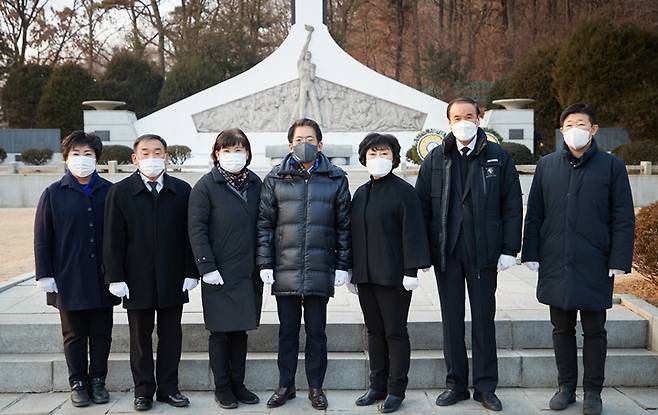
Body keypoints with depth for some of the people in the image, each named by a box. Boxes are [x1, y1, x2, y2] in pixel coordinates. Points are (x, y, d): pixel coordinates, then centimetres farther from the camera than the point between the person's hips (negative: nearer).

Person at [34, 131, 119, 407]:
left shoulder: (110, 192, 2)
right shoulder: (54, 194, 1)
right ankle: (78, 383, 20)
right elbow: (42, 237, 1)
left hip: (103, 278, 1)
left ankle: (98, 380, 22)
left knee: (102, 333, 9)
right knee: (74, 335, 9)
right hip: (69, 279, -1)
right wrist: (44, 275, -4)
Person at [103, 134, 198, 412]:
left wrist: (191, 272, -1)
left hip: (173, 279, 1)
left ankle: (168, 388, 21)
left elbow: (189, 234, 4)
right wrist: (115, 277, -7)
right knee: (140, 337, 9)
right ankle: (144, 391, 20)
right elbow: (113, 239, -2)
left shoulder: (182, 190, 3)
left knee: (171, 336, 9)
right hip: (137, 280, -1)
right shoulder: (120, 192, -1)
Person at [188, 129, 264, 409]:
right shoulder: (206, 186, -6)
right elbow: (196, 229, -9)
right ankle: (222, 387, 18)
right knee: (221, 332, 5)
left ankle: (238, 384, 24)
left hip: (249, 272, 4)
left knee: (240, 330, 13)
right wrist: (207, 267, -14)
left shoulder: (254, 183, 8)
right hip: (220, 275, -4)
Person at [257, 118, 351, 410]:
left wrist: (342, 265, 0)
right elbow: (264, 224, 4)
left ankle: (316, 387, 21)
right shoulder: (276, 179, 4)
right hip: (285, 272, 1)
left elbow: (344, 226, 5)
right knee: (287, 331, 10)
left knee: (316, 332, 8)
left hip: (320, 273, 0)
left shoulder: (336, 179, 4)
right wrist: (265, 264, -1)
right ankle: (285, 385, 23)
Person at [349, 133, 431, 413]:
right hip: (365, 275, 6)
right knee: (375, 332, 13)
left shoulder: (403, 191, -6)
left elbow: (412, 232, -11)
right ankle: (377, 386, 23)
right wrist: (351, 271, 14)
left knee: (395, 332, 2)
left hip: (393, 275, -6)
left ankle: (396, 390, 12)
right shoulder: (361, 193, 12)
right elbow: (353, 233, 15)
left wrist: (412, 270, -15)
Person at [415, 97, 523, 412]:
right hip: (446, 252, 2)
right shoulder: (435, 160, 5)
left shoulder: (498, 157, 2)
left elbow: (512, 206, 0)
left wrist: (509, 249, -6)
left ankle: (485, 386, 18)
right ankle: (456, 384, 21)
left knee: (484, 318, 7)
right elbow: (422, 206, 5)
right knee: (451, 319, 9)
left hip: (483, 252, -1)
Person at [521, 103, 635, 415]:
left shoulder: (611, 166, 0)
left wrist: (619, 260, -8)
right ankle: (566, 387, 24)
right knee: (562, 329, 11)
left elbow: (623, 218, -2)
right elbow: (534, 214, 8)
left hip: (594, 266, -2)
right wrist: (531, 254, 3)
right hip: (556, 265, 2)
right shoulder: (547, 165, 6)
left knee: (594, 330, 8)